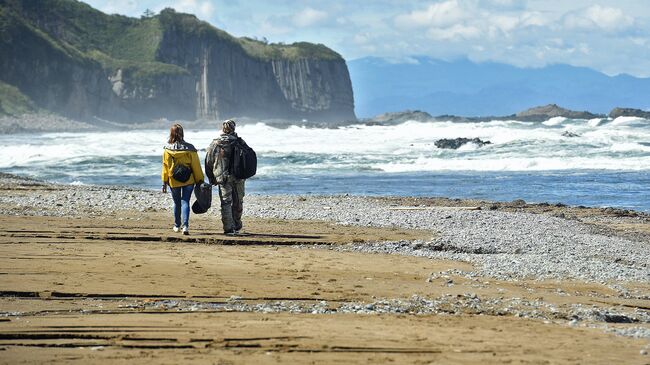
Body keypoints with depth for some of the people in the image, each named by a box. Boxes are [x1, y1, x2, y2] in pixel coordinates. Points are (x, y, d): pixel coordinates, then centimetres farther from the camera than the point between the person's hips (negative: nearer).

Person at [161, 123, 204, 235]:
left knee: (176, 203, 16)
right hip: (188, 180, -1)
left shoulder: (167, 149, -7)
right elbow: (196, 166, -4)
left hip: (173, 181, 1)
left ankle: (177, 225, 27)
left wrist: (164, 182, 7)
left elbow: (165, 167, -1)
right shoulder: (189, 148, -9)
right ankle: (185, 225, -15)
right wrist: (200, 180, 4)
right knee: (185, 202, 1)